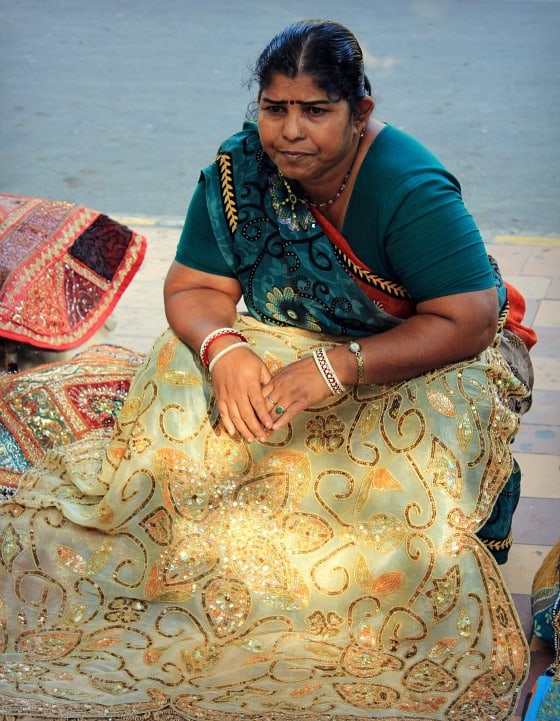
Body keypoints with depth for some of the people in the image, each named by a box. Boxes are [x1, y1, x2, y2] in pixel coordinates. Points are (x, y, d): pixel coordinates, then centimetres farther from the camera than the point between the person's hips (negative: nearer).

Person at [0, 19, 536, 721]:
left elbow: (468, 320, -28)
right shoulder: (239, 169, -11)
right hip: (289, 345, 4)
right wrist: (224, 348, -32)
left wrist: (338, 367, -35)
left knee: (395, 493, -33)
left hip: (427, 363, -4)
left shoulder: (408, 188, -26)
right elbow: (192, 288, -8)